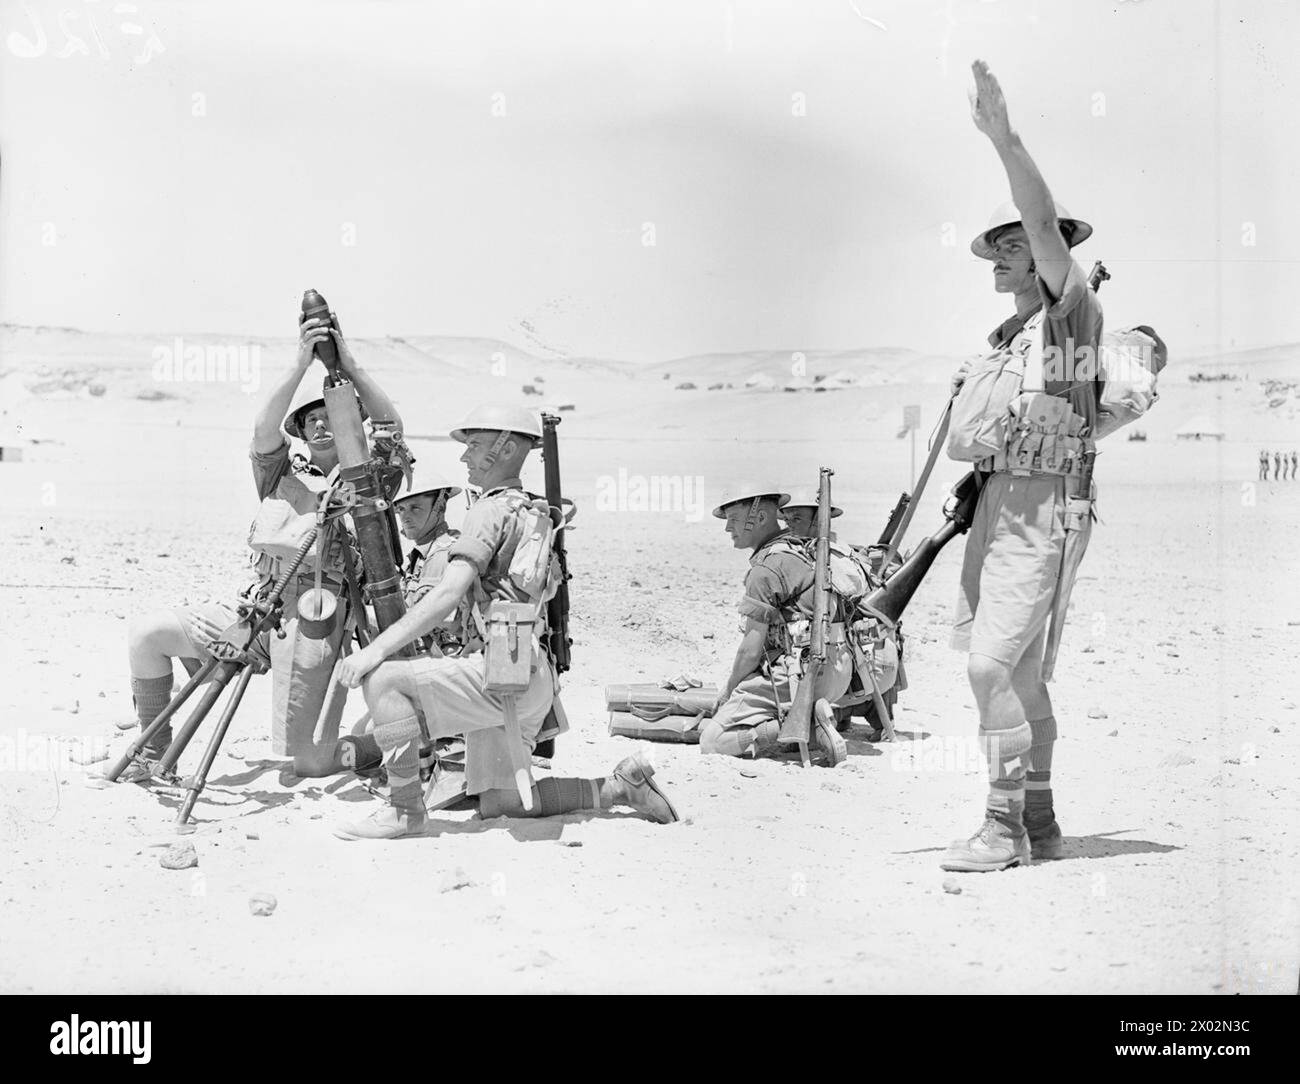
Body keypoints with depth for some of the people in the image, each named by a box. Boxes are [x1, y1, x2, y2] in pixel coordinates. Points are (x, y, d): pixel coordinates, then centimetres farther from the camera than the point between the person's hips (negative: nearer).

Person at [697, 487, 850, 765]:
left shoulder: (767, 567, -13)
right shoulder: (801, 551, 17)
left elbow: (751, 650, -13)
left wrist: (729, 690, 4)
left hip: (796, 675, -9)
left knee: (711, 742, -8)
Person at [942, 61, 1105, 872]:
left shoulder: (1071, 310, -4)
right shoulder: (1004, 336, 21)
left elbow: (1048, 224, -20)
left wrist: (1005, 139, -27)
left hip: (1043, 505, -9)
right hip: (994, 501, 9)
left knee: (993, 660, -15)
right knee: (1017, 668, 10)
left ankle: (1005, 827, -9)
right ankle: (1040, 824, 18)